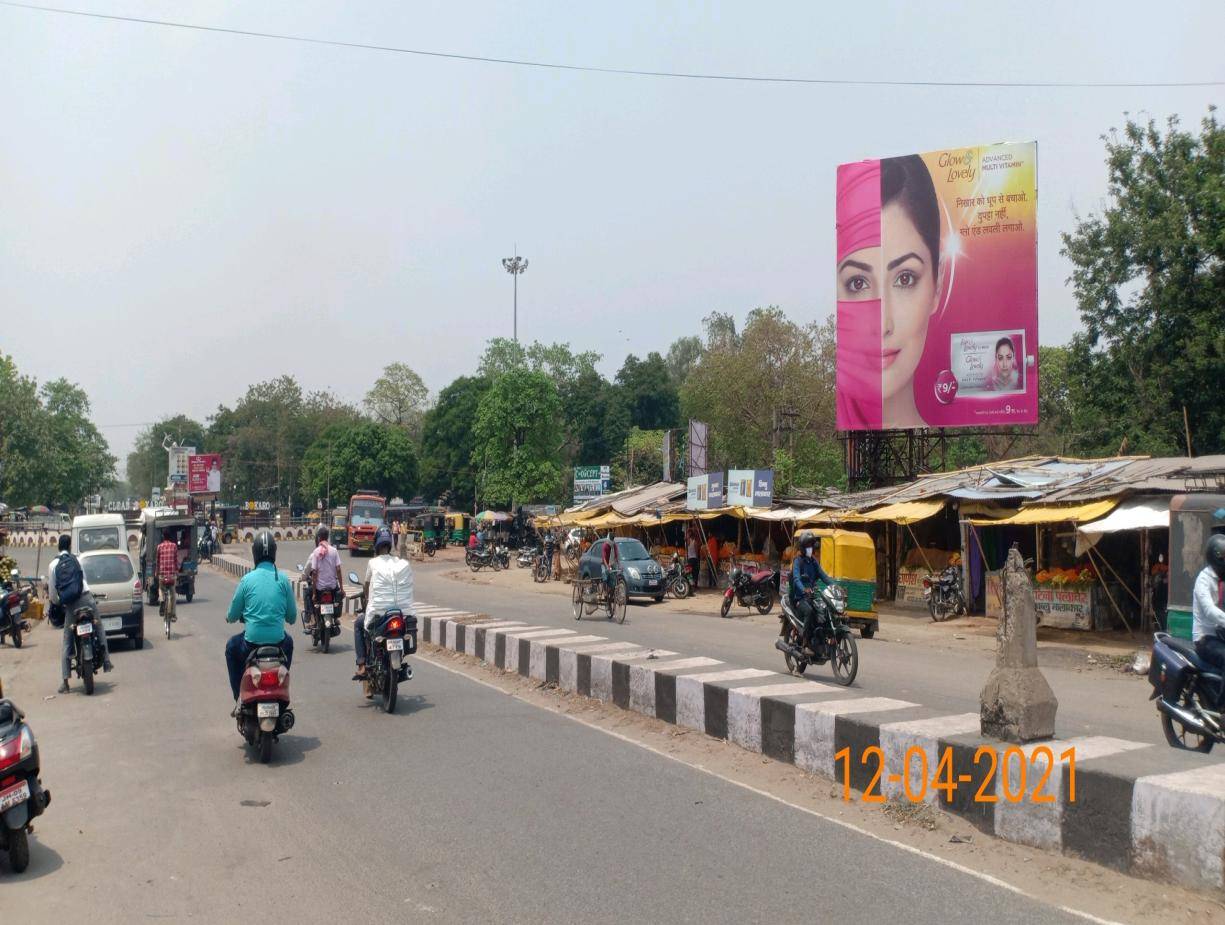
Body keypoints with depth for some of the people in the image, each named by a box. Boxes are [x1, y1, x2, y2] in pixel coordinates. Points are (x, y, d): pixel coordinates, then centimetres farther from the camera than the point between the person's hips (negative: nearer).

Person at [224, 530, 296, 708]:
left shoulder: (247, 579, -5)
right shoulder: (283, 579, -2)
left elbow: (232, 616, 2)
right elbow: (292, 617, 3)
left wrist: (229, 617, 26)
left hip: (251, 642, -1)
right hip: (278, 642, 1)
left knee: (231, 646, 32)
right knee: (288, 642, 36)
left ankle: (239, 698, 26)